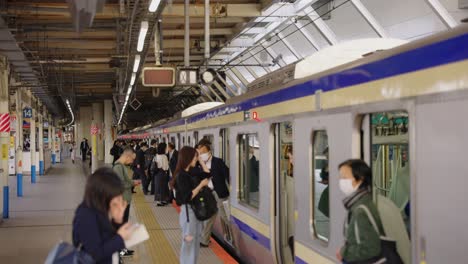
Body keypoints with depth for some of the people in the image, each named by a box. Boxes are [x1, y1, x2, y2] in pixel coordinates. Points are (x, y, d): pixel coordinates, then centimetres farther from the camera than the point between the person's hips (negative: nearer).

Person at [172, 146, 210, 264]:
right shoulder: (182, 176, -18)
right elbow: (188, 197, -23)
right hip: (188, 211, -9)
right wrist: (201, 185, -18)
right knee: (189, 243, 1)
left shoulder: (190, 173, 7)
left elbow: (207, 174, 18)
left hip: (196, 210, 9)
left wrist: (200, 160, 11)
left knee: (195, 244, 16)